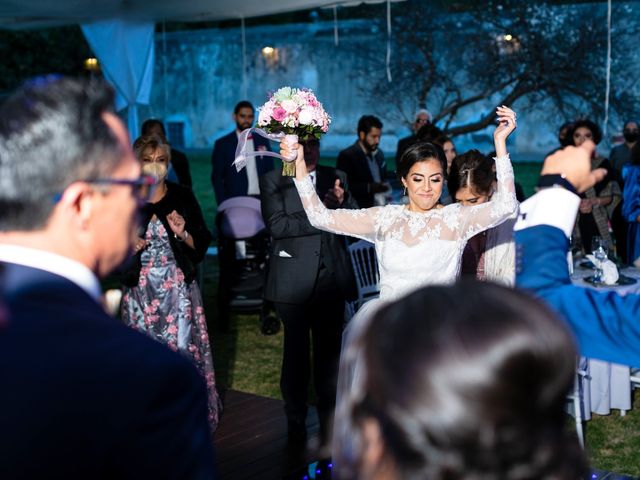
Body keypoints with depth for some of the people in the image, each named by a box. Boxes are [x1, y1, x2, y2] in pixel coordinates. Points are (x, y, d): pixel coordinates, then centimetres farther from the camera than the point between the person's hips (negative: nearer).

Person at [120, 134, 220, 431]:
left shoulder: (183, 197, 0)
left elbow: (203, 242, 5)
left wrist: (183, 233, -14)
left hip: (178, 287, -1)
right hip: (140, 290, 1)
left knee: (184, 348, -2)